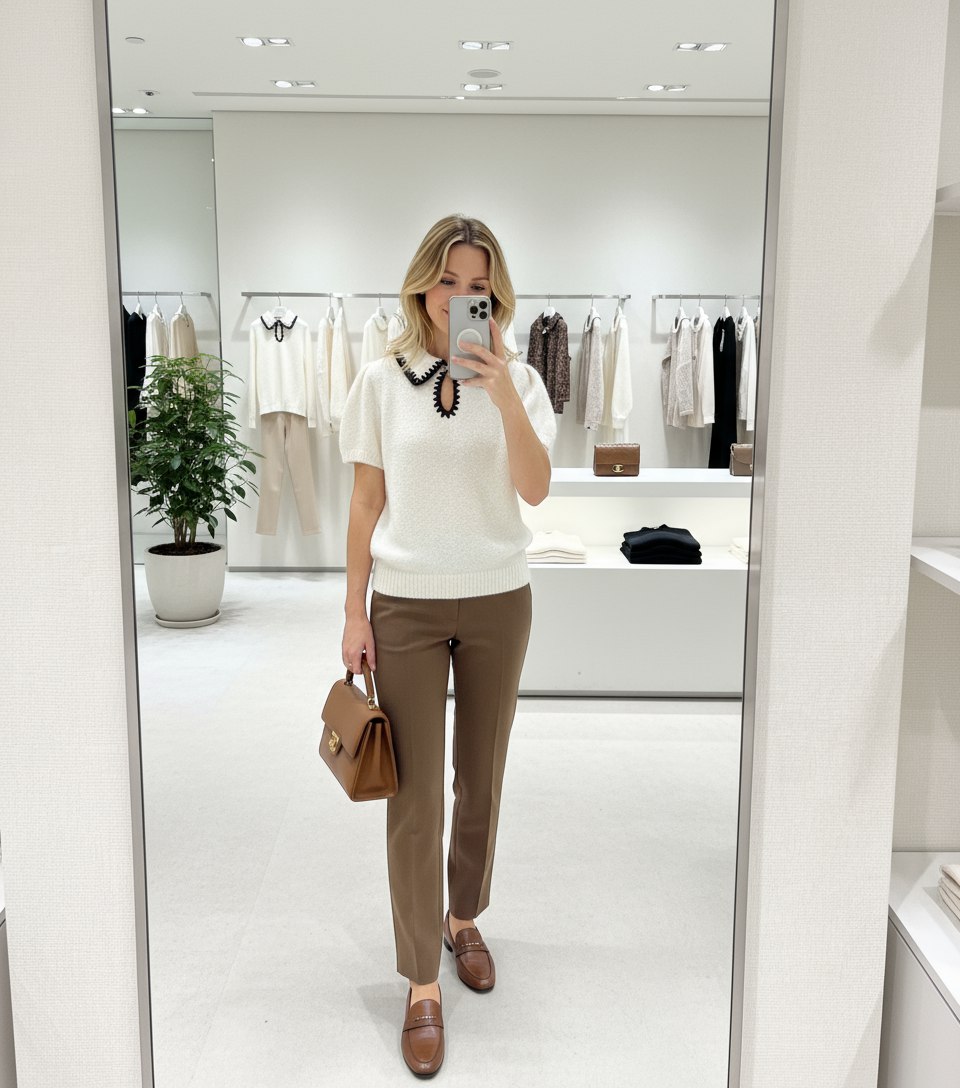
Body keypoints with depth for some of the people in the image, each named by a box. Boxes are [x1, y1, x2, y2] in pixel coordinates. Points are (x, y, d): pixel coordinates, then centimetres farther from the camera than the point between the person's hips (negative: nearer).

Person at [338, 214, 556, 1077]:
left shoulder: (517, 380, 1)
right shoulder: (382, 382, -1)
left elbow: (536, 489, -12)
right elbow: (367, 504, 2)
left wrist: (502, 394, -25)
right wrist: (354, 611, -1)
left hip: (497, 602, 1)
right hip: (406, 605, -1)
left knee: (481, 779, 14)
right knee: (415, 797, 0)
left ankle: (464, 919, 38)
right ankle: (423, 985, 13)